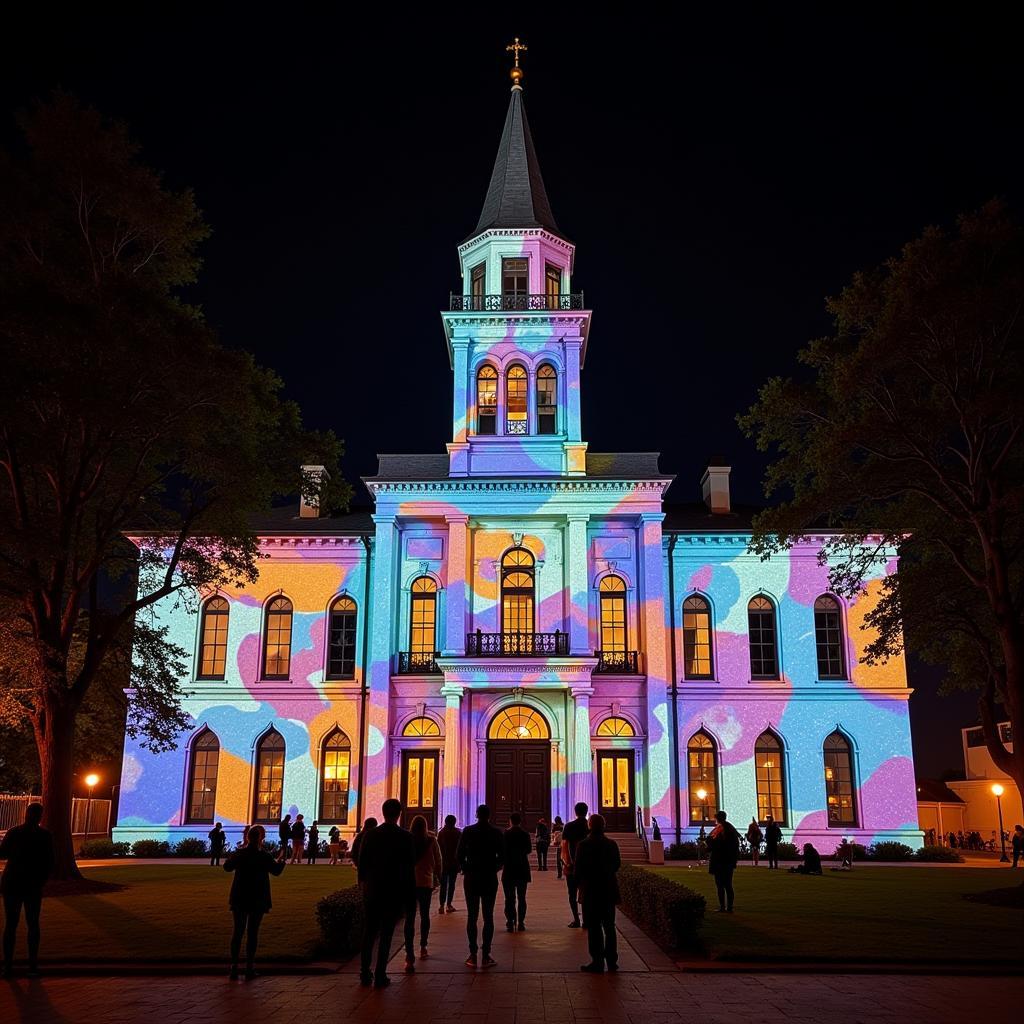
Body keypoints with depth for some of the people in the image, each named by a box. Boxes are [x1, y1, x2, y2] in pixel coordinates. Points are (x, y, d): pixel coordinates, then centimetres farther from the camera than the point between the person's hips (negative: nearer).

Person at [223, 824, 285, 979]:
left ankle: (234, 966, 5)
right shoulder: (264, 856, -11)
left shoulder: (239, 853, -3)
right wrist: (280, 861, 21)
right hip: (258, 899, -2)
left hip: (239, 898, 2)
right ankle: (249, 967, 3)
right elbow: (276, 871, 2)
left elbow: (227, 866, 13)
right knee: (252, 932, 4)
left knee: (237, 931, 9)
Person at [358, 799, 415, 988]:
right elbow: (410, 867, -6)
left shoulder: (370, 834, -4)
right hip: (395, 892, -2)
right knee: (386, 934, 4)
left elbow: (362, 861, 2)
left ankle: (365, 973, 17)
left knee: (369, 932, 14)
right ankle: (380, 976, 4)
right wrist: (410, 895, 2)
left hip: (372, 890, 2)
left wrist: (363, 883, 17)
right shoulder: (405, 837, -10)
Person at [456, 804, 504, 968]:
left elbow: (459, 854, -3)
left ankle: (473, 955, 4)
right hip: (489, 879, 0)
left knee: (472, 916, 6)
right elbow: (502, 856, -3)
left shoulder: (467, 831, -4)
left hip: (471, 878, 0)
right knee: (488, 917, 4)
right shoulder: (496, 833, -4)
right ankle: (486, 956, 1)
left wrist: (465, 869, 10)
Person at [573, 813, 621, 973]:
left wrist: (579, 883, 7)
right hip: (609, 890, 4)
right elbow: (617, 864, 9)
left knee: (594, 927, 2)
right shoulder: (612, 844, -1)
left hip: (591, 890, -4)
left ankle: (598, 962, 2)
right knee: (609, 926, 14)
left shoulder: (584, 845, -14)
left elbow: (579, 868, -11)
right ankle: (612, 961, 18)